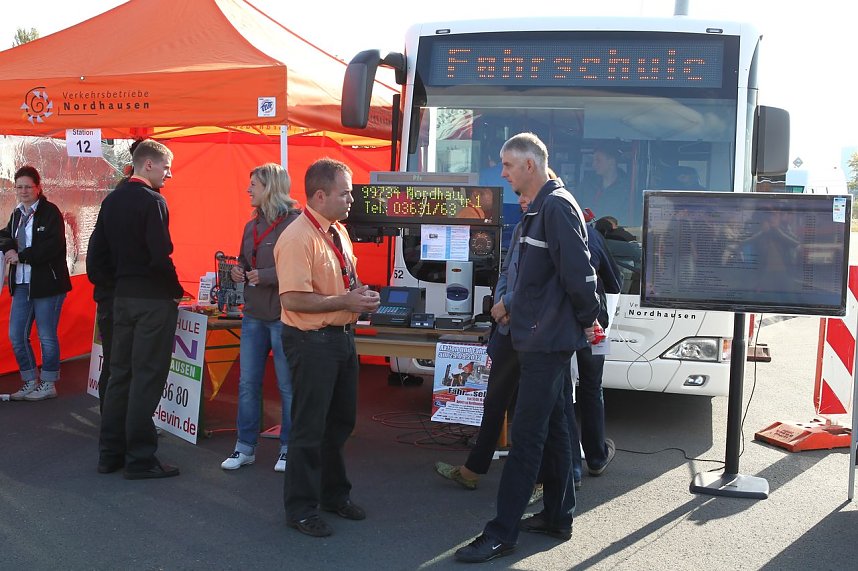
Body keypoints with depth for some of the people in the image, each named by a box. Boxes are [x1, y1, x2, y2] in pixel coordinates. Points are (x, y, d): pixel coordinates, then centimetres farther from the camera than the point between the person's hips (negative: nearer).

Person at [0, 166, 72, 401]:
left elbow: (53, 246, -17)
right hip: (22, 284, 7)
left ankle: (48, 384, 14)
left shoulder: (50, 212, -8)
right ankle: (30, 382, 22)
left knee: (47, 336, 1)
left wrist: (21, 256, -16)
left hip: (47, 283, -7)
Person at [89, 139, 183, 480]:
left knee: (120, 373, 14)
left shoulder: (112, 200, 11)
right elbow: (160, 255, -20)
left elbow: (98, 249, 12)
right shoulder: (152, 201, -14)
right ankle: (140, 459, 4)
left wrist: (118, 278, 17)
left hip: (122, 295, 8)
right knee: (147, 377, -2)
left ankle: (110, 453, 20)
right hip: (153, 298, -8)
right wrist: (176, 290, -7)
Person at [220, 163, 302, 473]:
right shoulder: (252, 226, 12)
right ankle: (245, 447, 23)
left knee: (287, 385, 5)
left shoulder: (294, 222, -14)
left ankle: (289, 448, 19)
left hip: (283, 316, -8)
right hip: (253, 316, 8)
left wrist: (265, 276, -22)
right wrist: (238, 270, 3)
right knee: (247, 383, 12)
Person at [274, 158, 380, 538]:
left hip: (342, 336, 9)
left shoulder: (339, 232, 9)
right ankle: (301, 509, 20)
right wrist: (345, 302, -22)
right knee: (310, 428, 3)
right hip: (312, 340, -9)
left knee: (340, 422, 21)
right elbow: (293, 298, -25)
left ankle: (334, 494, 39)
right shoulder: (297, 238, -19)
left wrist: (361, 293, 1)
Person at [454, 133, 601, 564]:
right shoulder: (541, 208, 14)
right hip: (546, 337, 10)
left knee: (526, 436, -6)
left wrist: (587, 319, -10)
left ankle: (502, 534, 0)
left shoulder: (557, 206, -17)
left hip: (546, 341, -10)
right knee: (553, 429, 16)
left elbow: (579, 272, -22)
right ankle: (558, 517, 27)